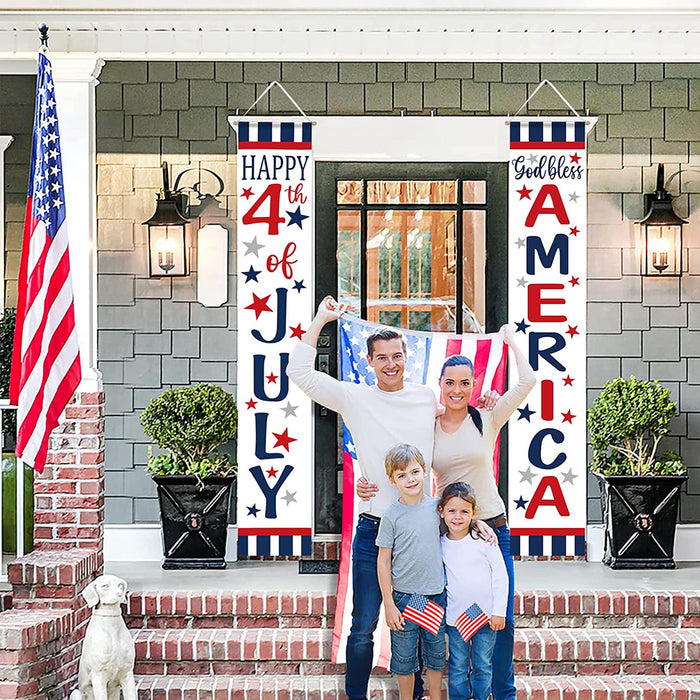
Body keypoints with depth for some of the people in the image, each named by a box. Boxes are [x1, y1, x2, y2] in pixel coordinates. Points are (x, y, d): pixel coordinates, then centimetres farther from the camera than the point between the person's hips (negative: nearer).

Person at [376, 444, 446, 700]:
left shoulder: (436, 505, -1)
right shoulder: (391, 516, -10)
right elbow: (383, 562, -7)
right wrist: (389, 605, -9)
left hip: (436, 595, 3)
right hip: (405, 597, -3)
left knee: (435, 655, 15)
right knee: (405, 659, 9)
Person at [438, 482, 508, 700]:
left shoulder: (483, 540, -8)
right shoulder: (440, 544, 1)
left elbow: (500, 575, -5)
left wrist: (499, 611, -7)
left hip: (485, 614, -2)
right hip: (455, 616, 2)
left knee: (482, 666, 9)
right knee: (457, 667, 8)